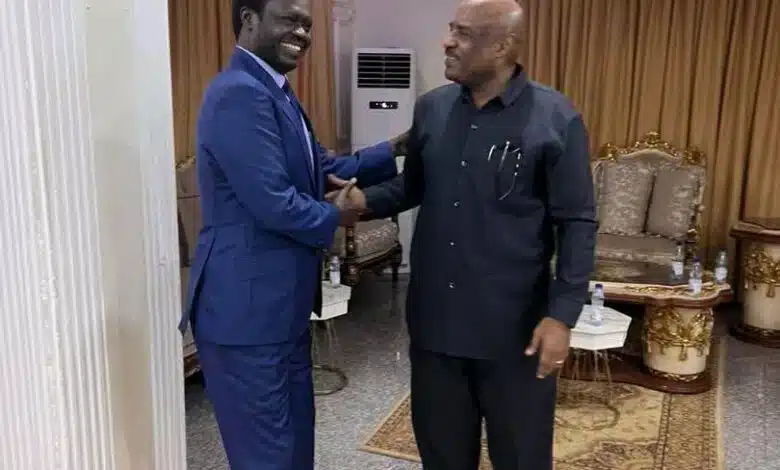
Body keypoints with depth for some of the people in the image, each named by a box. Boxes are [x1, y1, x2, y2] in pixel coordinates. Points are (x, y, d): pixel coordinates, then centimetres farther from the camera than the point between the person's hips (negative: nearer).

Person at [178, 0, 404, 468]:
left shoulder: (276, 93, 13)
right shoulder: (240, 94, -20)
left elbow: (324, 169, 16)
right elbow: (273, 203, -26)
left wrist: (395, 149, 6)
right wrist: (335, 216, -8)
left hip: (282, 305, 10)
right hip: (246, 309, -10)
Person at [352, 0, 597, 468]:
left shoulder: (556, 119, -11)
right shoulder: (430, 108, 4)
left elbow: (579, 223, -10)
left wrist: (562, 314, -15)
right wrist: (366, 200, -4)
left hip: (515, 325, -4)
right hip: (434, 317, 4)